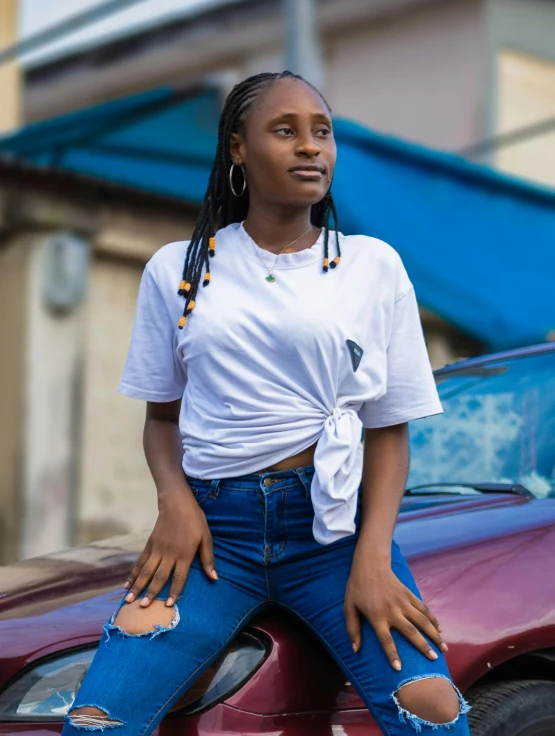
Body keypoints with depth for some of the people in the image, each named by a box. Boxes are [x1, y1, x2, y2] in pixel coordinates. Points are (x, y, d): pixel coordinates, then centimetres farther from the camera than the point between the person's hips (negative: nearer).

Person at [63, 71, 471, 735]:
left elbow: (389, 428, 4)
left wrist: (372, 557, -10)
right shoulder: (177, 269, 8)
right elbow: (160, 415, 13)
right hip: (213, 523, 1)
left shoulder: (374, 266, 6)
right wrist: (175, 499, -7)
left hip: (334, 519, 0)